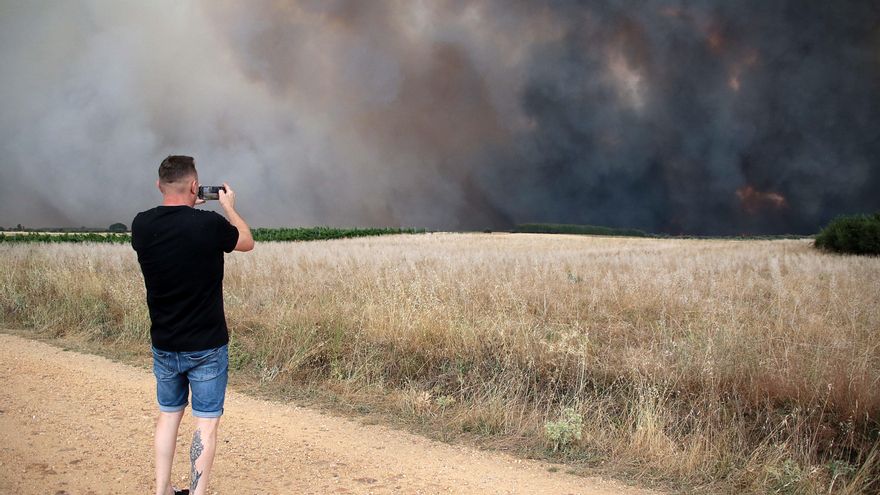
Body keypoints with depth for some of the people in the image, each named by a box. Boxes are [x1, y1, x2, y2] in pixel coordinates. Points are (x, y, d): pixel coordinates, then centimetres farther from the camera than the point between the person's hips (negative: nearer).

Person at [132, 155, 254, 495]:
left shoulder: (142, 225, -7)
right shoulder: (209, 224, -19)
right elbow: (247, 242, 3)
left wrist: (186, 209, 20)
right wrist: (229, 207, 16)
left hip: (163, 345, 5)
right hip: (207, 346, -4)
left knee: (168, 414, 19)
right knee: (206, 422, 5)